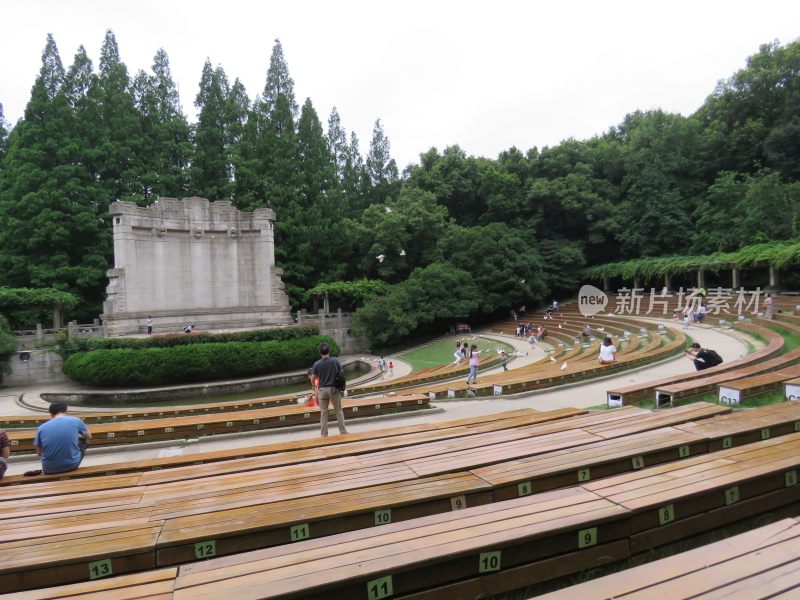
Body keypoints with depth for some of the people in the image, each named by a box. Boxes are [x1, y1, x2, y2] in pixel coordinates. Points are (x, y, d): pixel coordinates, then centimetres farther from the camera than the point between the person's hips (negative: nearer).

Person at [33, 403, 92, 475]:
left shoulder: (41, 428, -3)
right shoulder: (76, 421, -6)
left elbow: (39, 453, 9)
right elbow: (89, 436, 14)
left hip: (49, 469, 3)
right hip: (71, 465, -3)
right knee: (84, 440, 26)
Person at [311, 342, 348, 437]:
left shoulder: (317, 364, -5)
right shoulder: (335, 361, -6)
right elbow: (341, 373, -1)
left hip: (322, 389, 1)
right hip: (334, 389, -1)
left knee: (323, 413, 8)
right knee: (338, 411, 10)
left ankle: (324, 434, 11)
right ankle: (343, 431, 15)